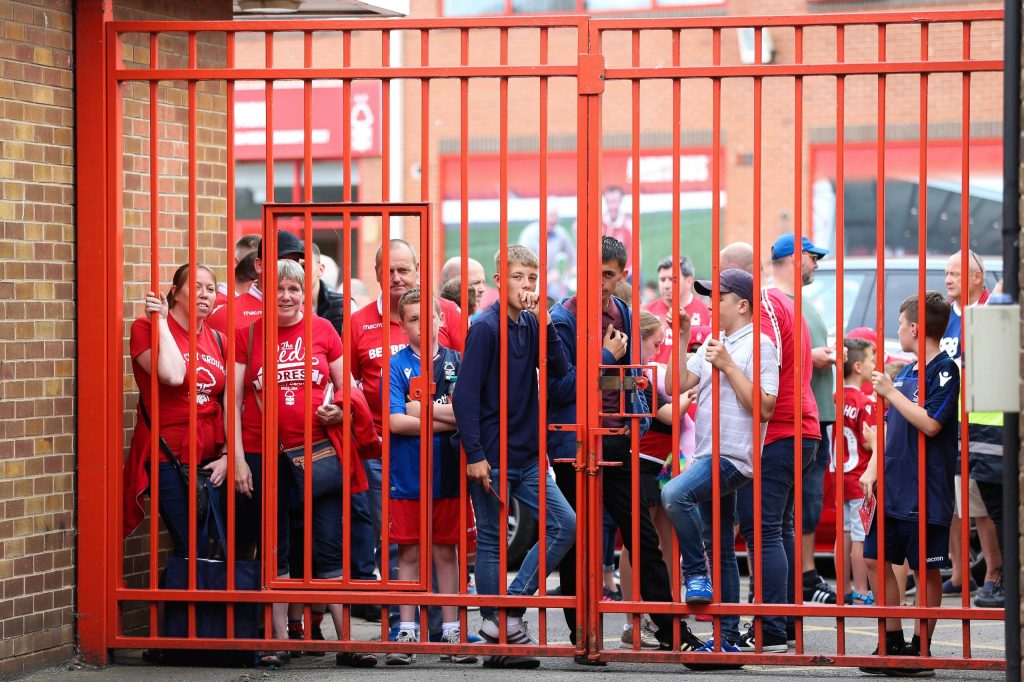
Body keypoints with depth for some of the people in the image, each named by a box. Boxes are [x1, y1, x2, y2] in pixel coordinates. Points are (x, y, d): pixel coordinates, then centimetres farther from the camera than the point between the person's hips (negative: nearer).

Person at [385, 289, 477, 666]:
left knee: (446, 551, 7)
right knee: (409, 553, 3)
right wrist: (446, 420, -11)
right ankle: (407, 633, 9)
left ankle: (451, 632, 13)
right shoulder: (397, 365, -1)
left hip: (447, 475, 1)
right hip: (407, 476, -1)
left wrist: (422, 409, -12)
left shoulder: (456, 362, 5)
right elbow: (395, 421, -12)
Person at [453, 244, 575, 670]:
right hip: (492, 458, -7)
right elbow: (465, 394, -15)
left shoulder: (530, 325, 8)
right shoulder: (486, 328, -12)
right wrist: (474, 454, -18)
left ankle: (508, 610, 4)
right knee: (491, 542, 1)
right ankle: (498, 642, 8)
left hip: (527, 456, 7)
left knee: (564, 524, 0)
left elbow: (559, 371, 1)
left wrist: (544, 324, -11)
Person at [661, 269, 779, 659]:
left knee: (675, 495, -32)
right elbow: (678, 385, 8)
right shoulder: (713, 344, 17)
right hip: (708, 455, 9)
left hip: (734, 458, -9)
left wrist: (728, 367, -17)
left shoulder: (759, 345, -8)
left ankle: (697, 575, -17)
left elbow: (764, 407, -16)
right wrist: (681, 339, 2)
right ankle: (727, 637, 16)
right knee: (719, 549, 11)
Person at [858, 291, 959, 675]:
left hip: (926, 493, -8)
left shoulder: (944, 370, -10)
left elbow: (929, 424, -20)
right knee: (877, 559, 8)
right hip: (893, 488, 8)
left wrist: (891, 392, -15)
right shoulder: (906, 372, 14)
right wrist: (872, 471, 9)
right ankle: (894, 643, 16)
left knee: (925, 569, -1)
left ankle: (921, 648, 6)